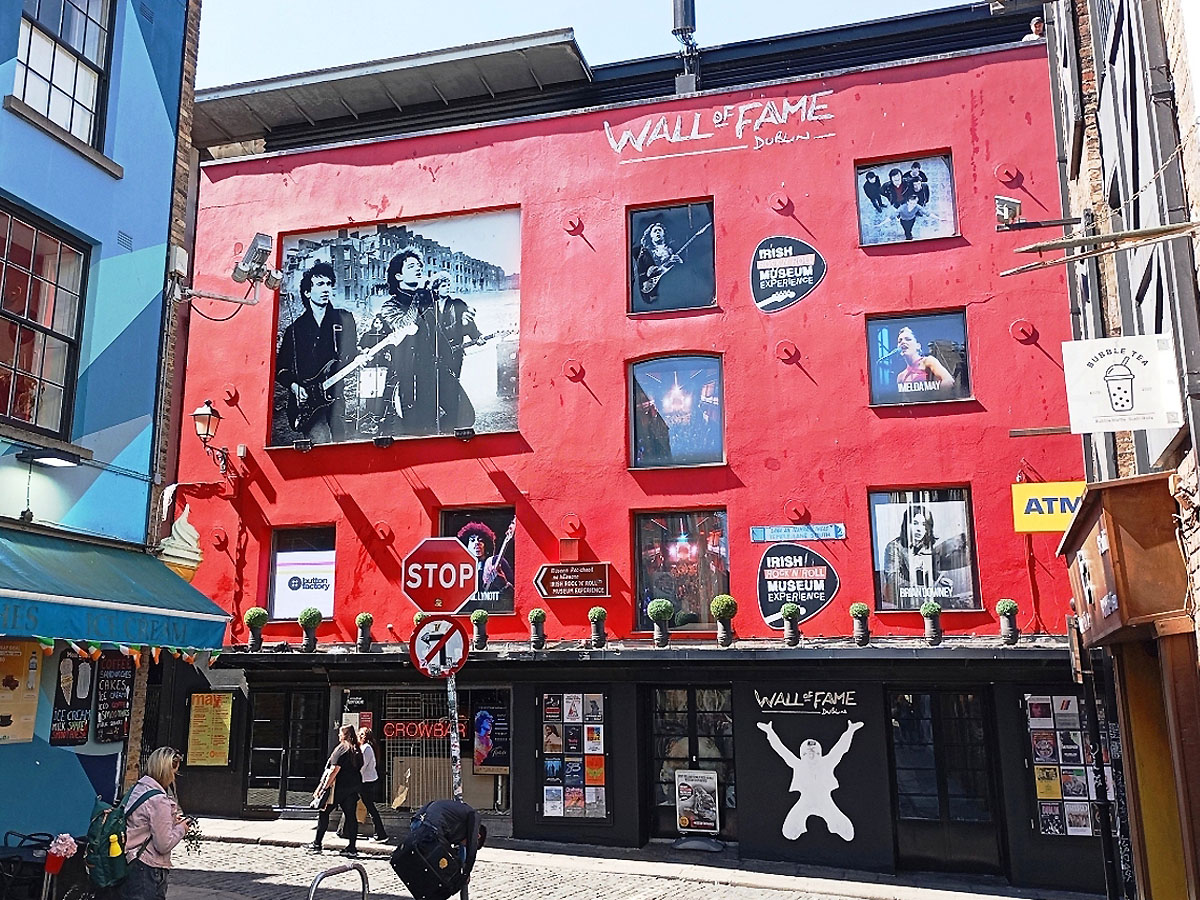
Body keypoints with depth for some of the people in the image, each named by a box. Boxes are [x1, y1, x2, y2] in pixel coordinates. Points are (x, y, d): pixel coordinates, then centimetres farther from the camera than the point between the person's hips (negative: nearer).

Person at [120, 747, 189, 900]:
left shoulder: (138, 788, 6)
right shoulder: (158, 800, -20)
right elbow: (164, 845, -18)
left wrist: (171, 821, 9)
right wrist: (181, 828, -2)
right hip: (147, 870, -9)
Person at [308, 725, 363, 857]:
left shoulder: (342, 749, -11)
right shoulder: (357, 750, 11)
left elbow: (335, 770, -16)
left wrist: (324, 787, -14)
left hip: (339, 787, -7)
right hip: (354, 787, 7)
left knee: (323, 813, 6)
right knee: (351, 816, 5)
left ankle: (317, 844, 10)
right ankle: (352, 847, 3)